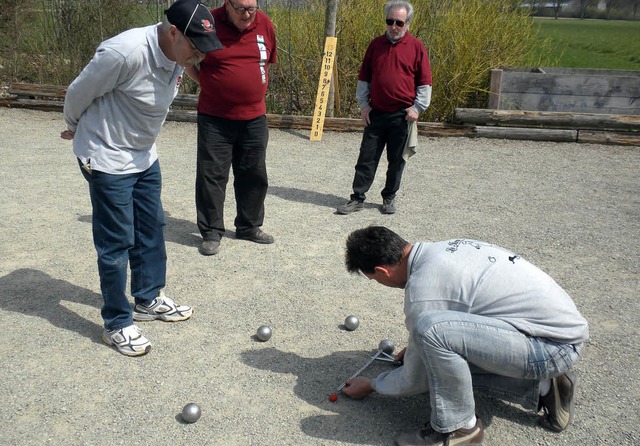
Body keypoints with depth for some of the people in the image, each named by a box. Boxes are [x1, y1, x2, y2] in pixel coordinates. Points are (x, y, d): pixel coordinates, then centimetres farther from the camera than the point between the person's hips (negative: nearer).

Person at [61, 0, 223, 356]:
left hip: (145, 158, 8)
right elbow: (79, 93, -14)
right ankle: (117, 324, 15)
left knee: (152, 230, 16)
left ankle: (149, 300, 34)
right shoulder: (126, 52, -29)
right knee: (117, 243, 0)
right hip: (108, 161, -8)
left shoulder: (177, 58, -3)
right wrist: (76, 128, 6)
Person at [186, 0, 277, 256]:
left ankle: (249, 227, 28)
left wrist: (255, 88, 13)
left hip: (254, 118, 4)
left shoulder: (264, 24, 2)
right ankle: (211, 233, 12)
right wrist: (208, 85, -1)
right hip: (215, 119, -3)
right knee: (211, 175, 0)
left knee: (254, 175, 12)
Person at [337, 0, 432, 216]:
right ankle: (357, 198, 10)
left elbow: (425, 82, 0)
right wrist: (363, 104, 6)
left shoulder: (416, 47, -2)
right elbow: (364, 77, 11)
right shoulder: (376, 44, 6)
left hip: (402, 115, -2)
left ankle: (389, 198, 21)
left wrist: (417, 108, -6)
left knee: (396, 160, 7)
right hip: (375, 113, 2)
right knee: (367, 158, 4)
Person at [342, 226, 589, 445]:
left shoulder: (422, 287, -21)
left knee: (432, 329, -26)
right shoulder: (440, 248, 4)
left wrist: (371, 385, 12)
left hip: (557, 345, -10)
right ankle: (542, 388, 16)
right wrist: (418, 345, 37)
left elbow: (416, 379, -6)